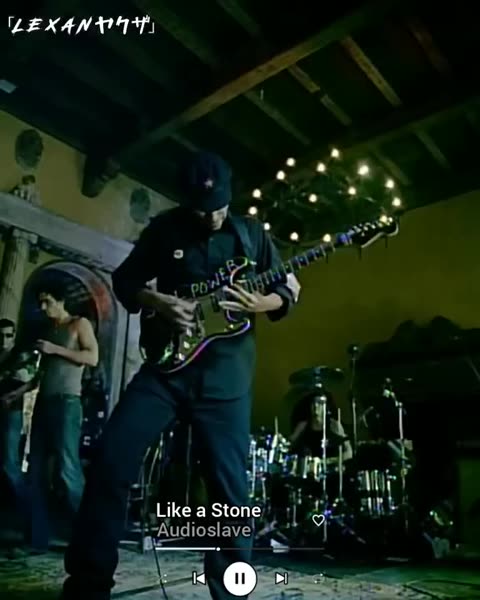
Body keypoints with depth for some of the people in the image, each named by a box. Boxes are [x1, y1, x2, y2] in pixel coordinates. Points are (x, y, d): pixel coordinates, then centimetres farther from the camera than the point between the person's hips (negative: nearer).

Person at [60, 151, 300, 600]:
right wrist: (157, 302, -8)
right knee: (111, 460, -6)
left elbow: (289, 289, 10)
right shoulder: (164, 229, 6)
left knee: (229, 486, 0)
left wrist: (261, 304, -12)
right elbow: (125, 279, 12)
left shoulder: (251, 234, 6)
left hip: (226, 374, 0)